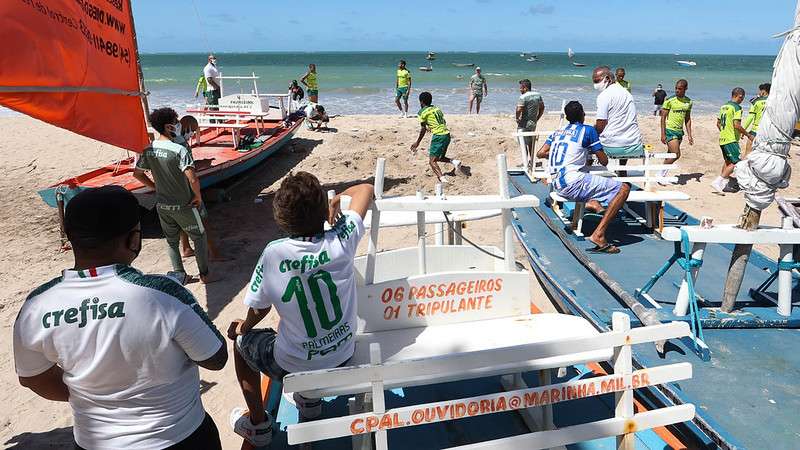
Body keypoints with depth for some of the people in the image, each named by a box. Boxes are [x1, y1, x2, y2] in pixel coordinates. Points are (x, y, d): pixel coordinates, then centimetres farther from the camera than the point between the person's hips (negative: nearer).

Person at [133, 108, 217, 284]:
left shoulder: (148, 149, -3)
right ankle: (204, 274, 21)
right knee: (199, 237, 14)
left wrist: (156, 187, 16)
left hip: (162, 205, 6)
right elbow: (193, 179, -32)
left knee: (171, 240, 20)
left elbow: (137, 174, 8)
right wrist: (198, 196, -15)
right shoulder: (179, 150, -24)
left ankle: (180, 275, 29)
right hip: (183, 205, -5)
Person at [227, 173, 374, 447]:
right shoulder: (341, 242, -21)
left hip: (294, 366, -3)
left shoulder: (273, 254, -24)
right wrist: (335, 201, 5)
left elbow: (259, 309, -7)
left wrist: (244, 327, 13)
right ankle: (310, 398, 43)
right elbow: (366, 189, -5)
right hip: (342, 356, 4)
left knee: (241, 342, 26)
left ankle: (258, 426, 37)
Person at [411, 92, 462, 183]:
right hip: (447, 135, 8)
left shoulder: (423, 112, -2)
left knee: (432, 161, -8)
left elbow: (423, 129, -4)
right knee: (439, 157, 25)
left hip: (438, 136, -8)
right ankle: (455, 162, 3)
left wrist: (417, 143, 3)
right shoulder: (437, 109, 18)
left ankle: (442, 178, -28)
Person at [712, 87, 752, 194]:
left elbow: (718, 123, 19)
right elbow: (737, 125, -21)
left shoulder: (724, 106, 12)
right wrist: (748, 135, -10)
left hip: (722, 139, 9)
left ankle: (725, 184, 22)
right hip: (731, 140, -9)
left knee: (727, 162, 20)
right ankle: (717, 182, -14)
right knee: (735, 163, -6)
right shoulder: (737, 107, -13)